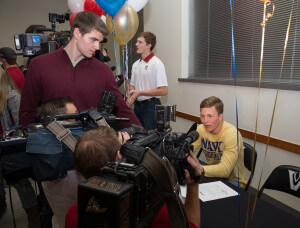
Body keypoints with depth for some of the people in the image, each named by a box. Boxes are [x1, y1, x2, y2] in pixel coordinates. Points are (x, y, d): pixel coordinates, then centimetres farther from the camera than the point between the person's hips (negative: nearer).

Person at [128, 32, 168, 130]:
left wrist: (139, 93, -15)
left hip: (151, 105, -7)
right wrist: (131, 95, -4)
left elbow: (163, 91, -17)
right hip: (137, 105, 7)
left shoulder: (157, 64, -11)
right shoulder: (136, 64, 11)